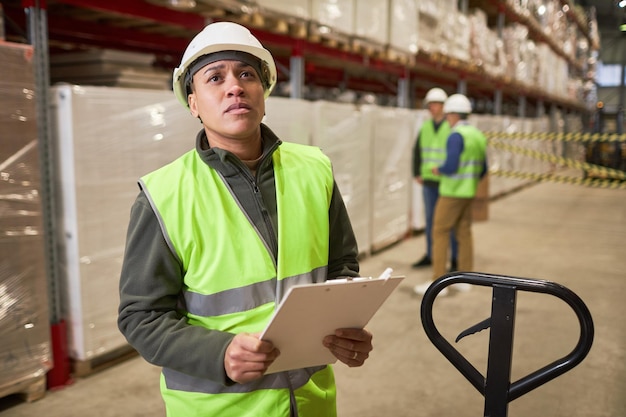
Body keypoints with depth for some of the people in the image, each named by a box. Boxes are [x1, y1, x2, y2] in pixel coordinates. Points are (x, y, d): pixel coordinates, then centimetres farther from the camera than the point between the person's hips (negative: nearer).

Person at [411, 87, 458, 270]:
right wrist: (417, 173, 13)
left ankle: (455, 259, 12)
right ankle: (429, 255, 26)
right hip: (429, 182, 6)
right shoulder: (425, 127, 9)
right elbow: (417, 150, 18)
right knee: (430, 220, 14)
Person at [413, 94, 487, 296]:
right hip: (468, 194, 9)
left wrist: (438, 170, -6)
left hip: (451, 193, -9)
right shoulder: (479, 136, 11)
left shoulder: (456, 135, -17)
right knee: (464, 234, 11)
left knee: (440, 234, -4)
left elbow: (450, 166, -26)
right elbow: (483, 170, 15)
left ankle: (438, 282, -3)